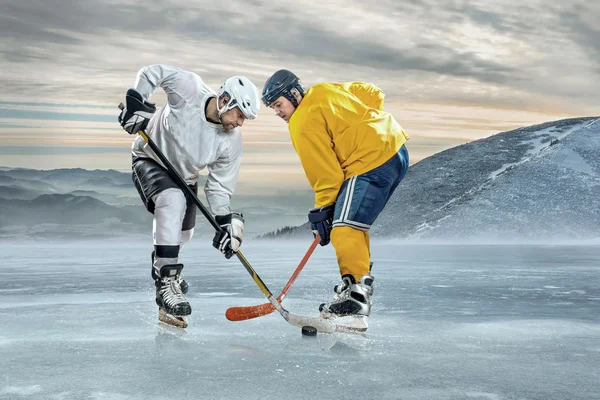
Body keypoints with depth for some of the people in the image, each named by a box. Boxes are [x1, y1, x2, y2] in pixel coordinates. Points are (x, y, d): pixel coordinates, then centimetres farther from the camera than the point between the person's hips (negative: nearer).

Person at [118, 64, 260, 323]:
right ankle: (166, 282, -33)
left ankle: (162, 264, 54)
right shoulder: (188, 89, -31)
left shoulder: (232, 140, -20)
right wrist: (137, 104, -27)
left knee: (182, 233, 16)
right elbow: (151, 72, -18)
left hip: (185, 176, 5)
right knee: (173, 201, -34)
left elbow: (219, 185, -14)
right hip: (150, 160, -5)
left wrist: (226, 220, -22)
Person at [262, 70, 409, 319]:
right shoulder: (324, 90, 16)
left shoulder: (304, 124, -9)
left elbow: (326, 172, -11)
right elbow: (374, 94, 20)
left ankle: (355, 293, -19)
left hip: (372, 164, -10)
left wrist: (322, 211, -3)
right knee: (355, 225, 18)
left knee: (346, 228, -14)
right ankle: (361, 284, 22)